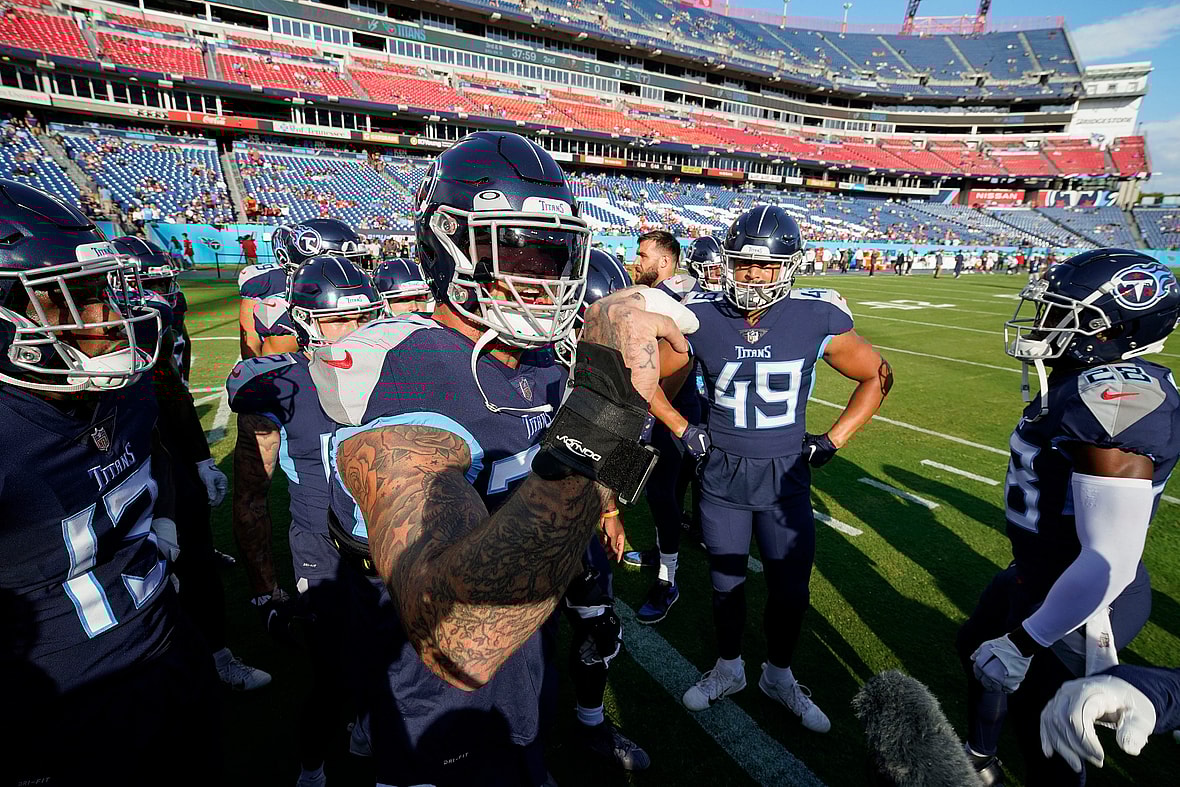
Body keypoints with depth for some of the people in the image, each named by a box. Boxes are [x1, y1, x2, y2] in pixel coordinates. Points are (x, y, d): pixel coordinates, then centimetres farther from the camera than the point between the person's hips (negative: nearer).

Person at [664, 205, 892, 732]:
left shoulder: (816, 319, -12)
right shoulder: (701, 318, -12)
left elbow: (877, 376, 2)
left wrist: (832, 441, -2)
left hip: (786, 475, 0)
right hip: (722, 475, 0)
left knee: (791, 590, 13)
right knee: (726, 583, 17)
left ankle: (778, 676, 42)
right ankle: (727, 670, 44)